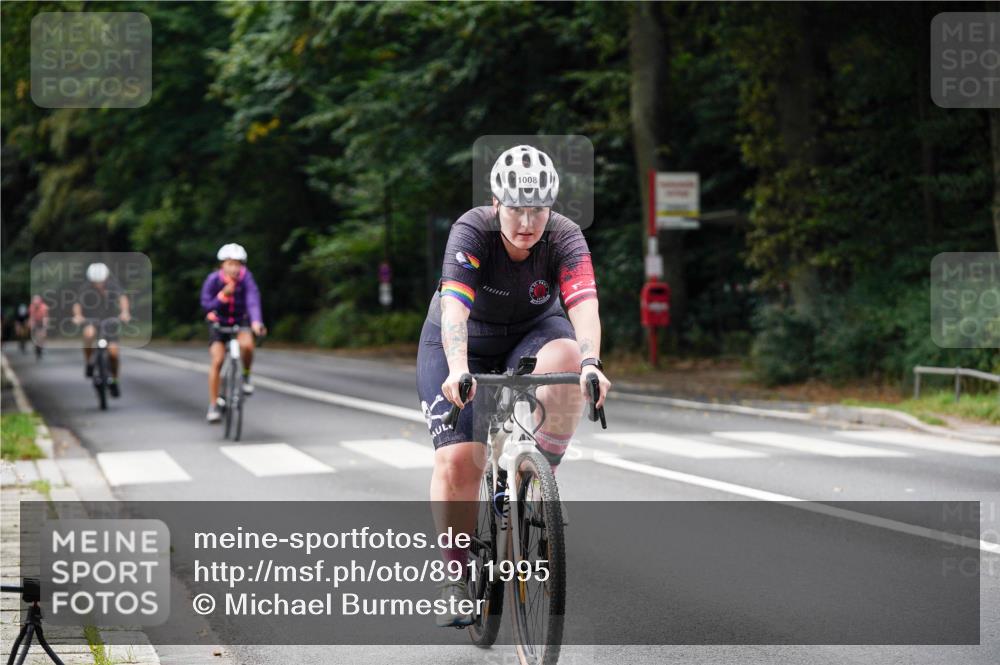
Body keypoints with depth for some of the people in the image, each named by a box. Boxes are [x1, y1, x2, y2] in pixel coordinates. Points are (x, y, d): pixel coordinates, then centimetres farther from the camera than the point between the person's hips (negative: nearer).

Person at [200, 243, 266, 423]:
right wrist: (223, 295, -41)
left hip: (240, 321, 0)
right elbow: (206, 305, -24)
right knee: (217, 361, -15)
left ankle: (245, 376, -2)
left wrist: (256, 322, -49)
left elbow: (253, 299, -33)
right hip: (219, 322, 0)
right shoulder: (214, 279, -20)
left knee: (247, 345, -31)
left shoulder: (245, 277, -20)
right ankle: (213, 406, -4)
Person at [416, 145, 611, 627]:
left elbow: (584, 306, -38)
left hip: (531, 334, 1)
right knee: (457, 459, -16)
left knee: (566, 358, -34)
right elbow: (454, 307, -41)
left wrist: (590, 364, -56)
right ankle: (455, 579, 0)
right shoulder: (472, 231, -28)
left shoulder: (564, 237, -23)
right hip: (461, 345, -1)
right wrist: (457, 371, -57)